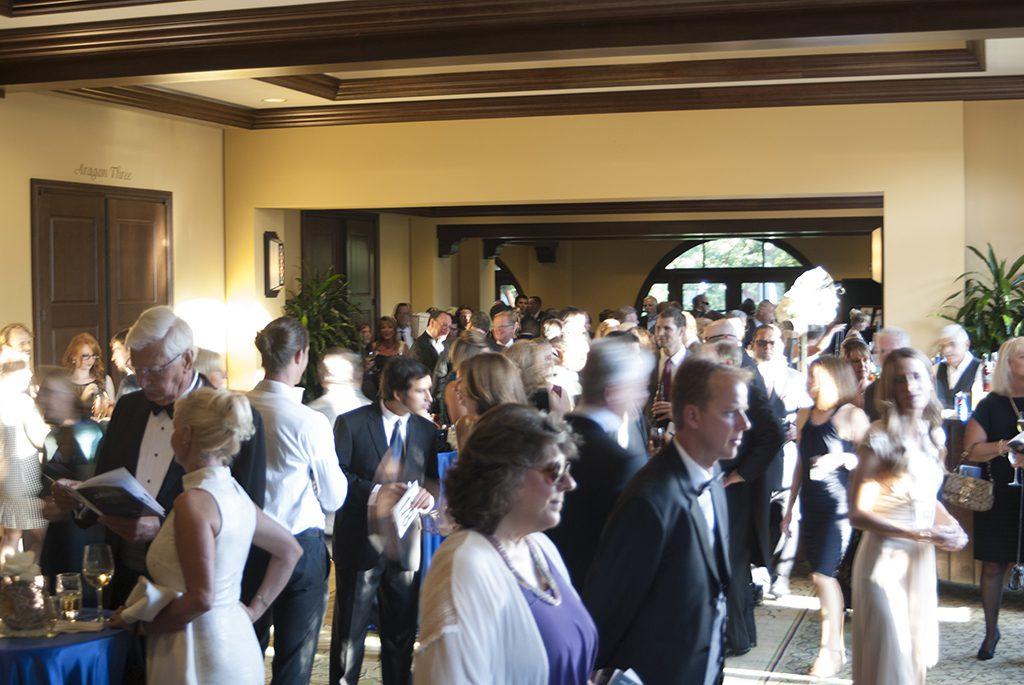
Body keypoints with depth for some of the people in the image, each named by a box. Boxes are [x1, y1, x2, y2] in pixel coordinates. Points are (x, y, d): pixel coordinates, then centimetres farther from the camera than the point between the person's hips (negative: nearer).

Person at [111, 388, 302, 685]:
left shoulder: (192, 501, -19)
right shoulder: (234, 492, 5)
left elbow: (201, 597, -25)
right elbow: (289, 550, 17)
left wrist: (144, 625, -11)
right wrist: (254, 609, 15)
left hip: (202, 654, -8)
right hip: (235, 637, 8)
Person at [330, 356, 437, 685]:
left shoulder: (426, 430, 6)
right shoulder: (351, 423, -9)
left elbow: (436, 478, 11)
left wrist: (431, 494, -12)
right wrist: (374, 492, -23)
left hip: (406, 544, 4)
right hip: (360, 543, -4)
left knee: (402, 632, 14)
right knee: (351, 629, 8)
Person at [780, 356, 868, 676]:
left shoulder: (852, 415, -8)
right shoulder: (805, 416, 11)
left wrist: (841, 459, -25)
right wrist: (789, 508, 17)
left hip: (838, 507, -6)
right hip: (811, 506, 6)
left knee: (823, 575, -10)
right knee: (826, 577, 10)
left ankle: (829, 649, 1)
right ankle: (838, 645, 19)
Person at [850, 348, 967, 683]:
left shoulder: (935, 434, 4)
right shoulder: (880, 438, -16)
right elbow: (858, 513, -17)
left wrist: (950, 524, -2)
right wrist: (924, 534, -19)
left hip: (922, 558, 6)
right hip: (885, 557, -6)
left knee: (918, 653, 17)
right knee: (889, 657, 3)